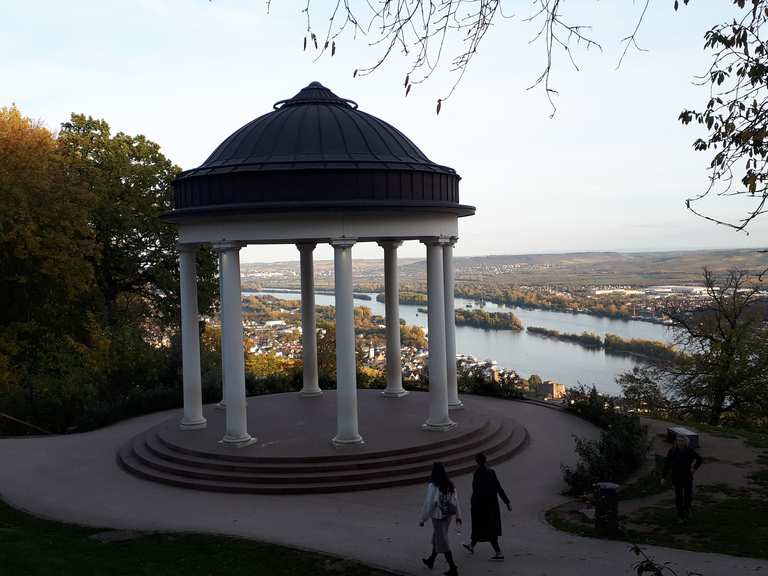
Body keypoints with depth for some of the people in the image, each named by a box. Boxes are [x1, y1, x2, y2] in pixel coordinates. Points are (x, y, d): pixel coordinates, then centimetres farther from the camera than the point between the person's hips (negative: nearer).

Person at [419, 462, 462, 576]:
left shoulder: (433, 486, -20)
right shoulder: (450, 485, -1)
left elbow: (428, 504, -18)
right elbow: (456, 501, 4)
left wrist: (422, 519, -8)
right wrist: (458, 516, 12)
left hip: (438, 516, -7)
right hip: (448, 515, 7)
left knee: (443, 542, 1)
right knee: (437, 538, 24)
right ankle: (431, 560, 41)